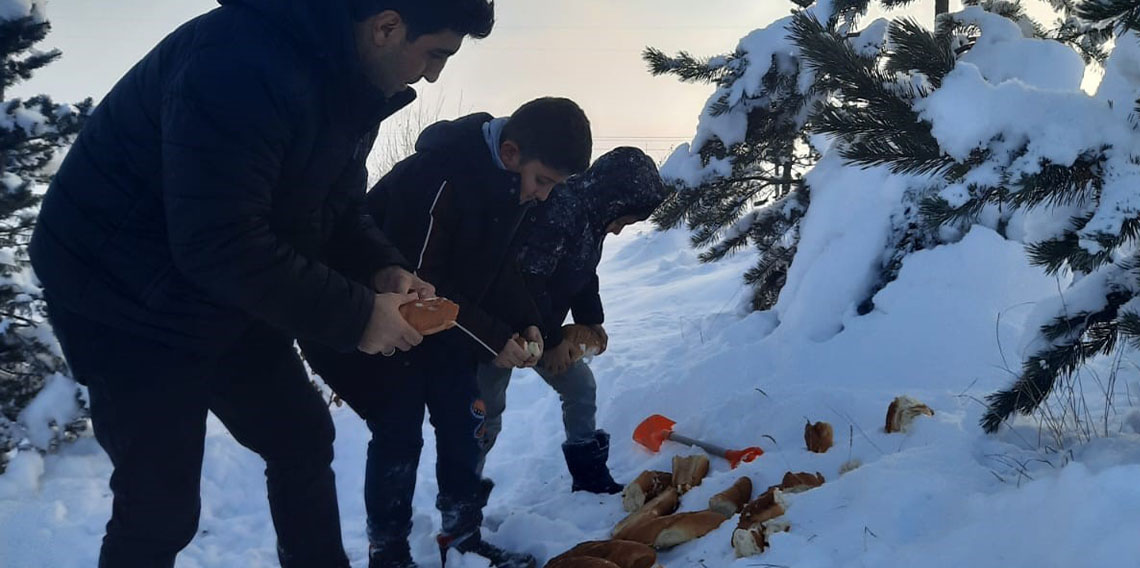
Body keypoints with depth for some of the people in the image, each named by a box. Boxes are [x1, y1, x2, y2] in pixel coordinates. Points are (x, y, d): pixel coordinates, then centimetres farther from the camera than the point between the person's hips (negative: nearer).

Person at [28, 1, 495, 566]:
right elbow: (218, 244, -35)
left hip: (228, 298, 9)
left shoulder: (349, 86, 0)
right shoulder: (245, 64, -32)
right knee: (160, 504, -3)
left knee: (303, 437, 13)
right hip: (129, 303, -9)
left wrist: (383, 269, -11)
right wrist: (354, 316, -27)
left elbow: (337, 206, 9)